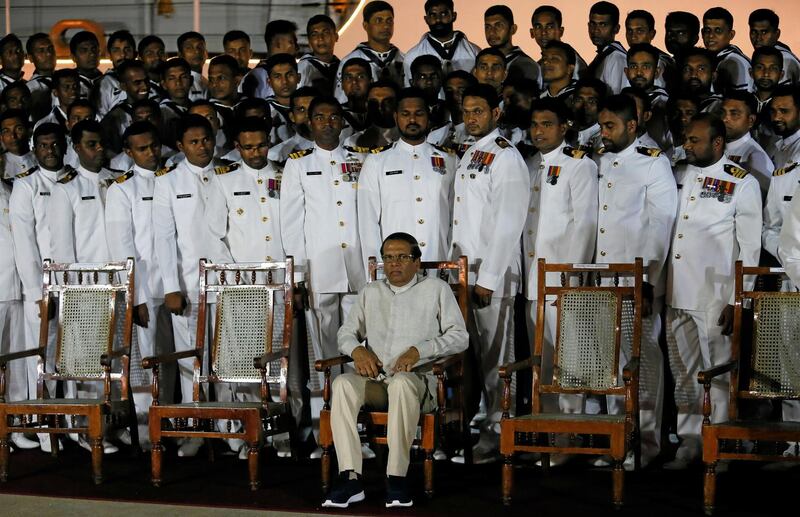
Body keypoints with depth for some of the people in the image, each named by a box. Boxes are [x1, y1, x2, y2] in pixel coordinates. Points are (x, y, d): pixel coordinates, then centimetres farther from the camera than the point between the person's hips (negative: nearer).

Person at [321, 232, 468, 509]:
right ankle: (350, 478, -38)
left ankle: (397, 477, -38)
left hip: (417, 379, -3)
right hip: (374, 380, 4)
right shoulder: (370, 292, 25)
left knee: (402, 382, -41)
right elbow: (345, 333, 23)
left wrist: (419, 350, -10)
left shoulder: (436, 289, 13)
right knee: (342, 383, -31)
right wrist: (357, 349, -1)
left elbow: (459, 336, 5)